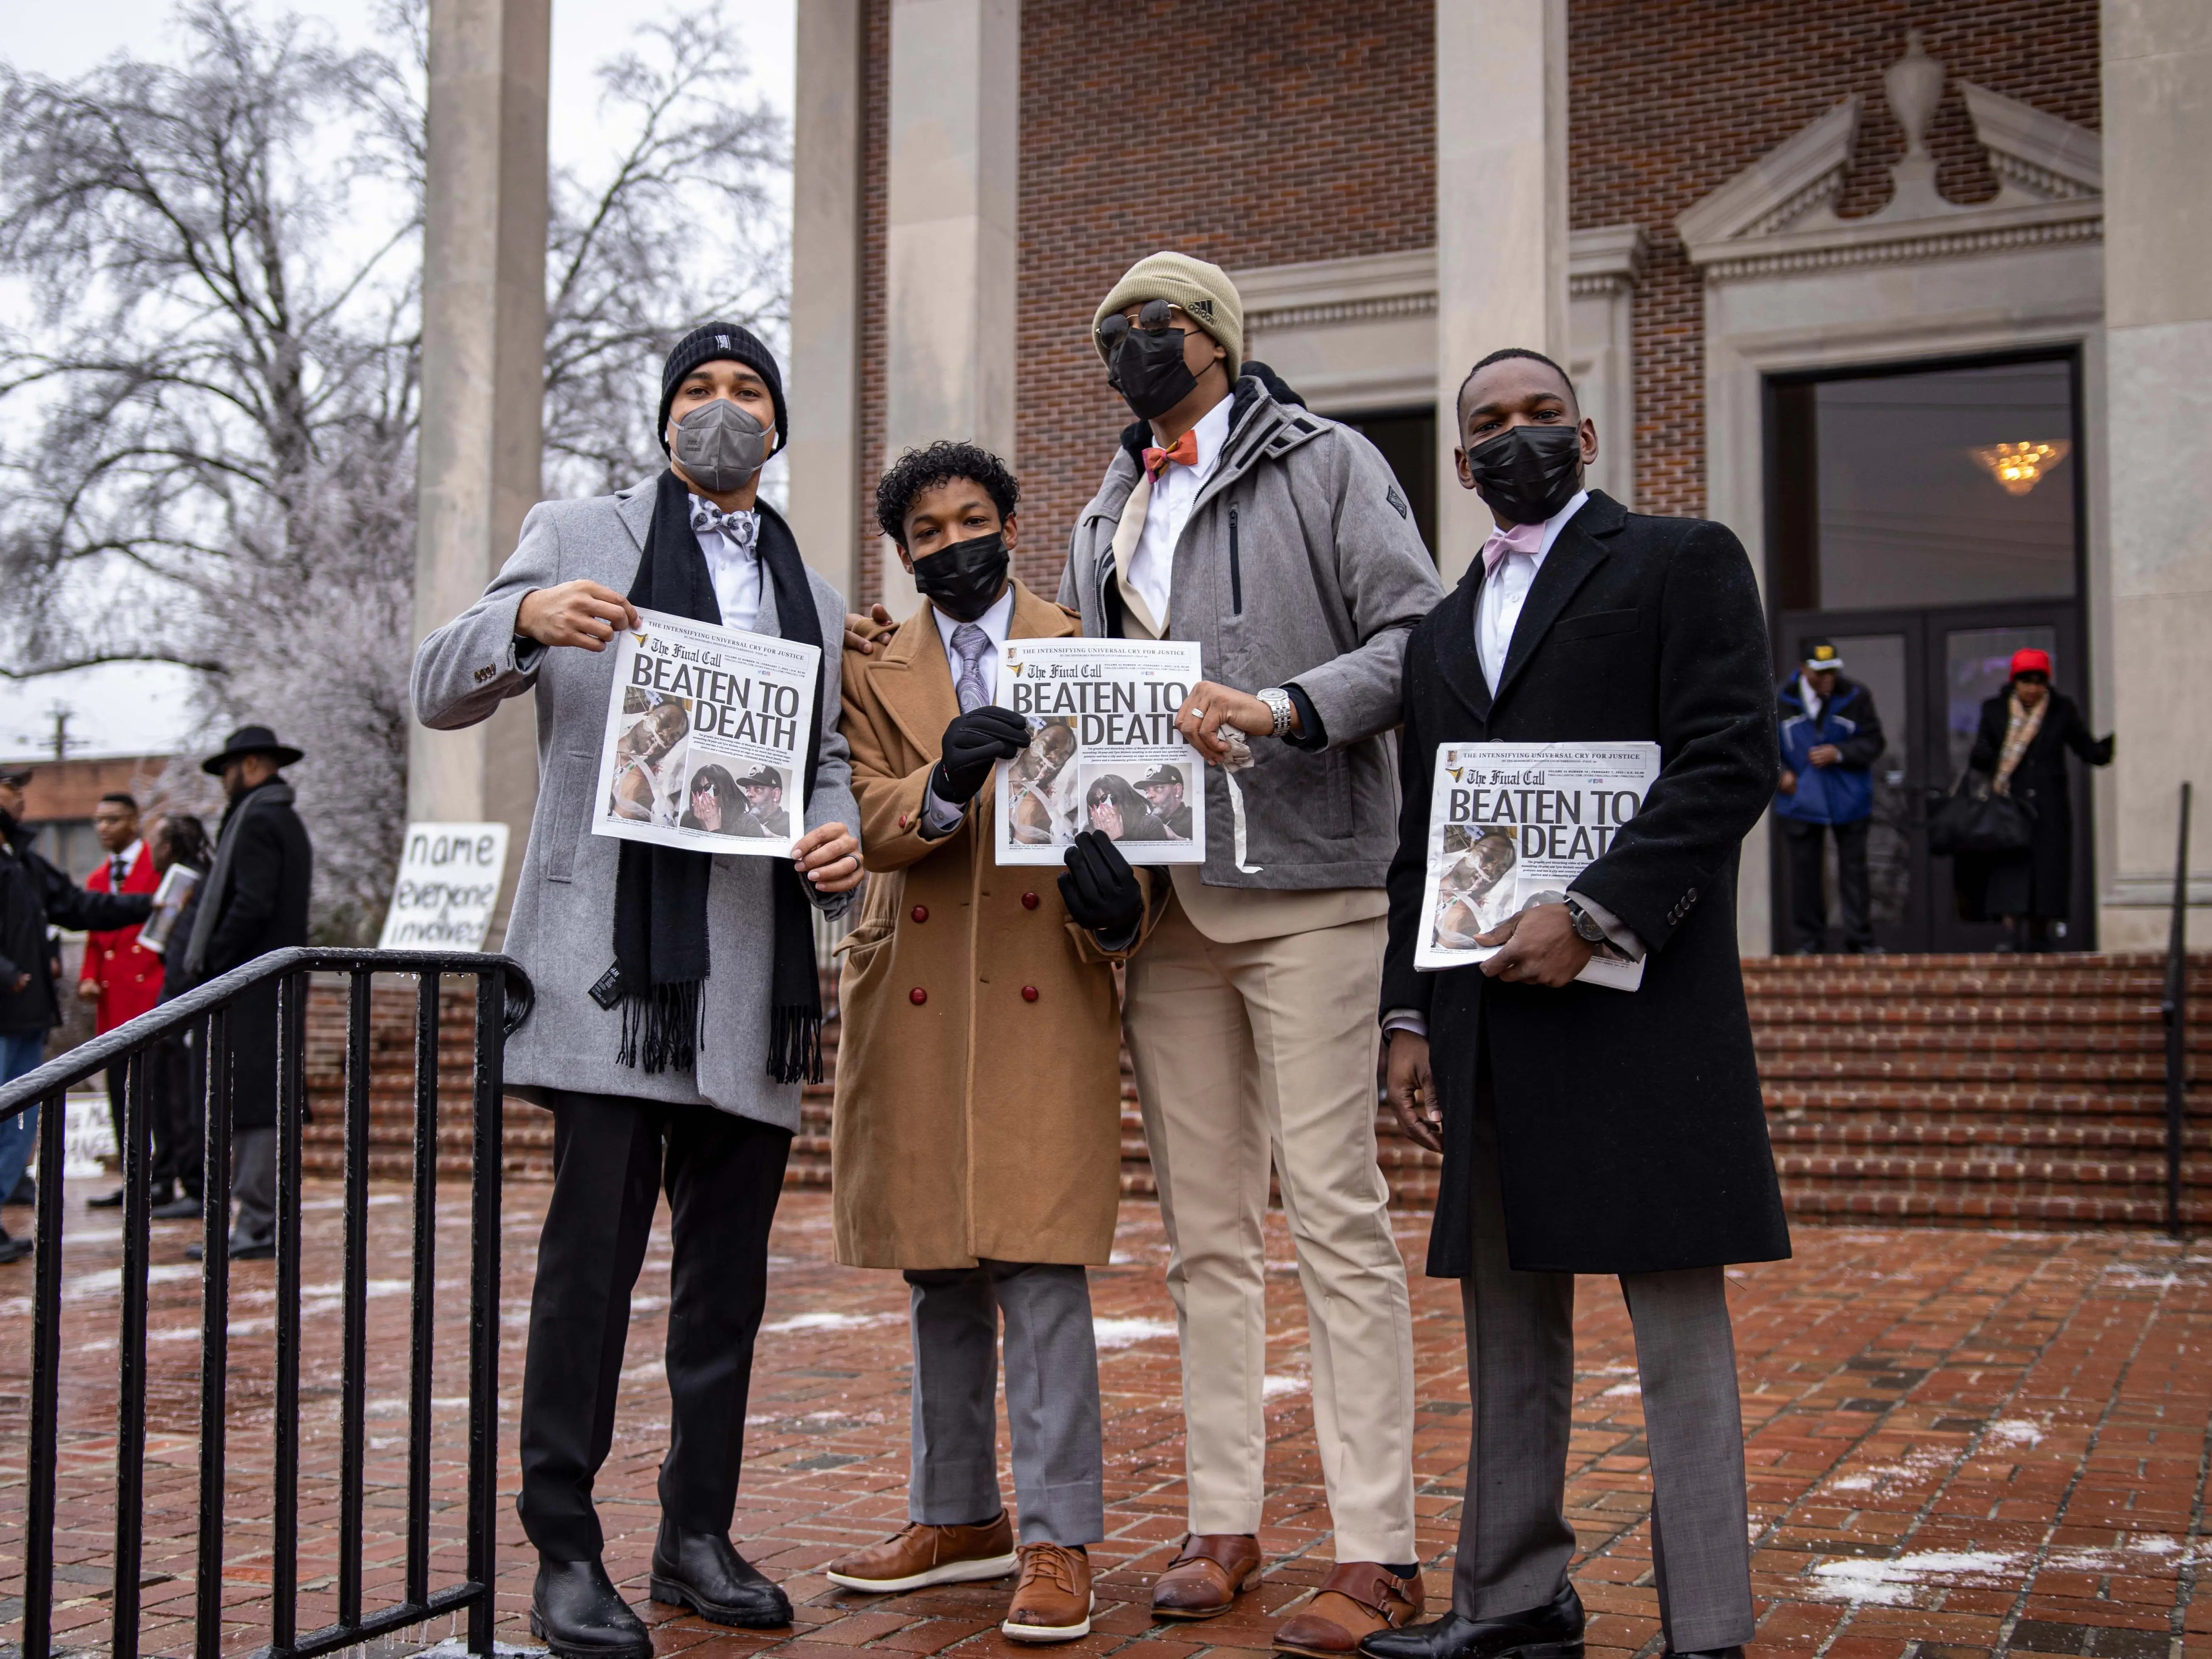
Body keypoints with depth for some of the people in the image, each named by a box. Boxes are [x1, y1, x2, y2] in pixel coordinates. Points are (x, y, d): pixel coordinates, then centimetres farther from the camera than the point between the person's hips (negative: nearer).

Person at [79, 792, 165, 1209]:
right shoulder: (97, 880, 19)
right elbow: (94, 940, 21)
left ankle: (164, 1183, -1)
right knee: (121, 1094, 7)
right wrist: (88, 978, 3)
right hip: (113, 1002, 7)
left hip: (153, 996, -7)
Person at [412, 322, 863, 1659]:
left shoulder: (818, 597, 21)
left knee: (730, 1267, 8)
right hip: (615, 963, -4)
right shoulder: (577, 540, 10)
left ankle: (700, 1535, 19)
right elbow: (440, 693, 6)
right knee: (593, 1255, -6)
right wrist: (525, 620, -15)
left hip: (759, 977, 4)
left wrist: (842, 839, -3)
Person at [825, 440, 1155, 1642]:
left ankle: (1058, 1541, 0)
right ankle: (957, 1516, 25)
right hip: (915, 997, 3)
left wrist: (1115, 908, -18)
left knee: (1042, 1270, -8)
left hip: (1045, 991, -3)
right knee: (936, 1275, 11)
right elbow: (870, 825, -2)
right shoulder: (874, 673, 11)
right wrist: (942, 787, -24)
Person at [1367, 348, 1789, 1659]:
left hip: (1635, 997, -6)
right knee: (1508, 1314, 11)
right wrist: (1410, 1013, 11)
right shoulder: (1445, 628, 21)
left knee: (1675, 1306, -3)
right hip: (1490, 1019, 7)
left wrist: (1594, 916, -18)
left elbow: (1734, 759, -10)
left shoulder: (1682, 559, 3)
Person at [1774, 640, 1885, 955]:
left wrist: (1838, 753, -15)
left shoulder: (1856, 697, -3)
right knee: (1805, 870, 3)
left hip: (1849, 799, 0)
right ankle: (1807, 940, 11)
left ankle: (1861, 940, 12)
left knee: (1854, 868, 5)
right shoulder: (1782, 701, -1)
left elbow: (1874, 742, -1)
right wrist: (1780, 772, -5)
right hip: (1801, 797, 0)